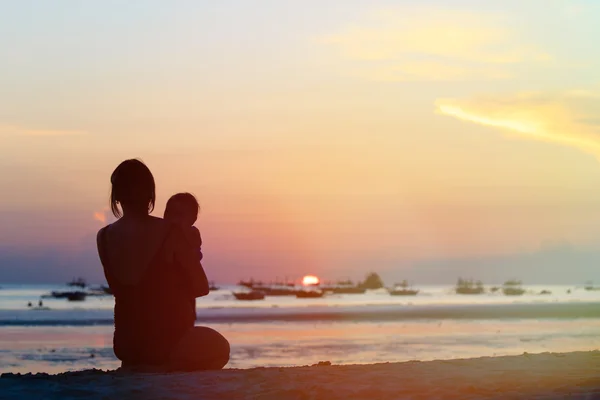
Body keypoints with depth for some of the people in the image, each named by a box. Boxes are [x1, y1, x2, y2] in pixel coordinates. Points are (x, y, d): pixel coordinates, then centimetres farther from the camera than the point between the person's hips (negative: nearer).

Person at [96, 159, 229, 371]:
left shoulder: (104, 237, -2)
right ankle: (168, 368, -1)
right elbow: (201, 287, -8)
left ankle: (136, 368, 13)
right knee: (219, 347, 24)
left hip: (125, 344, 7)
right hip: (167, 342, -7)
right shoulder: (169, 233, -15)